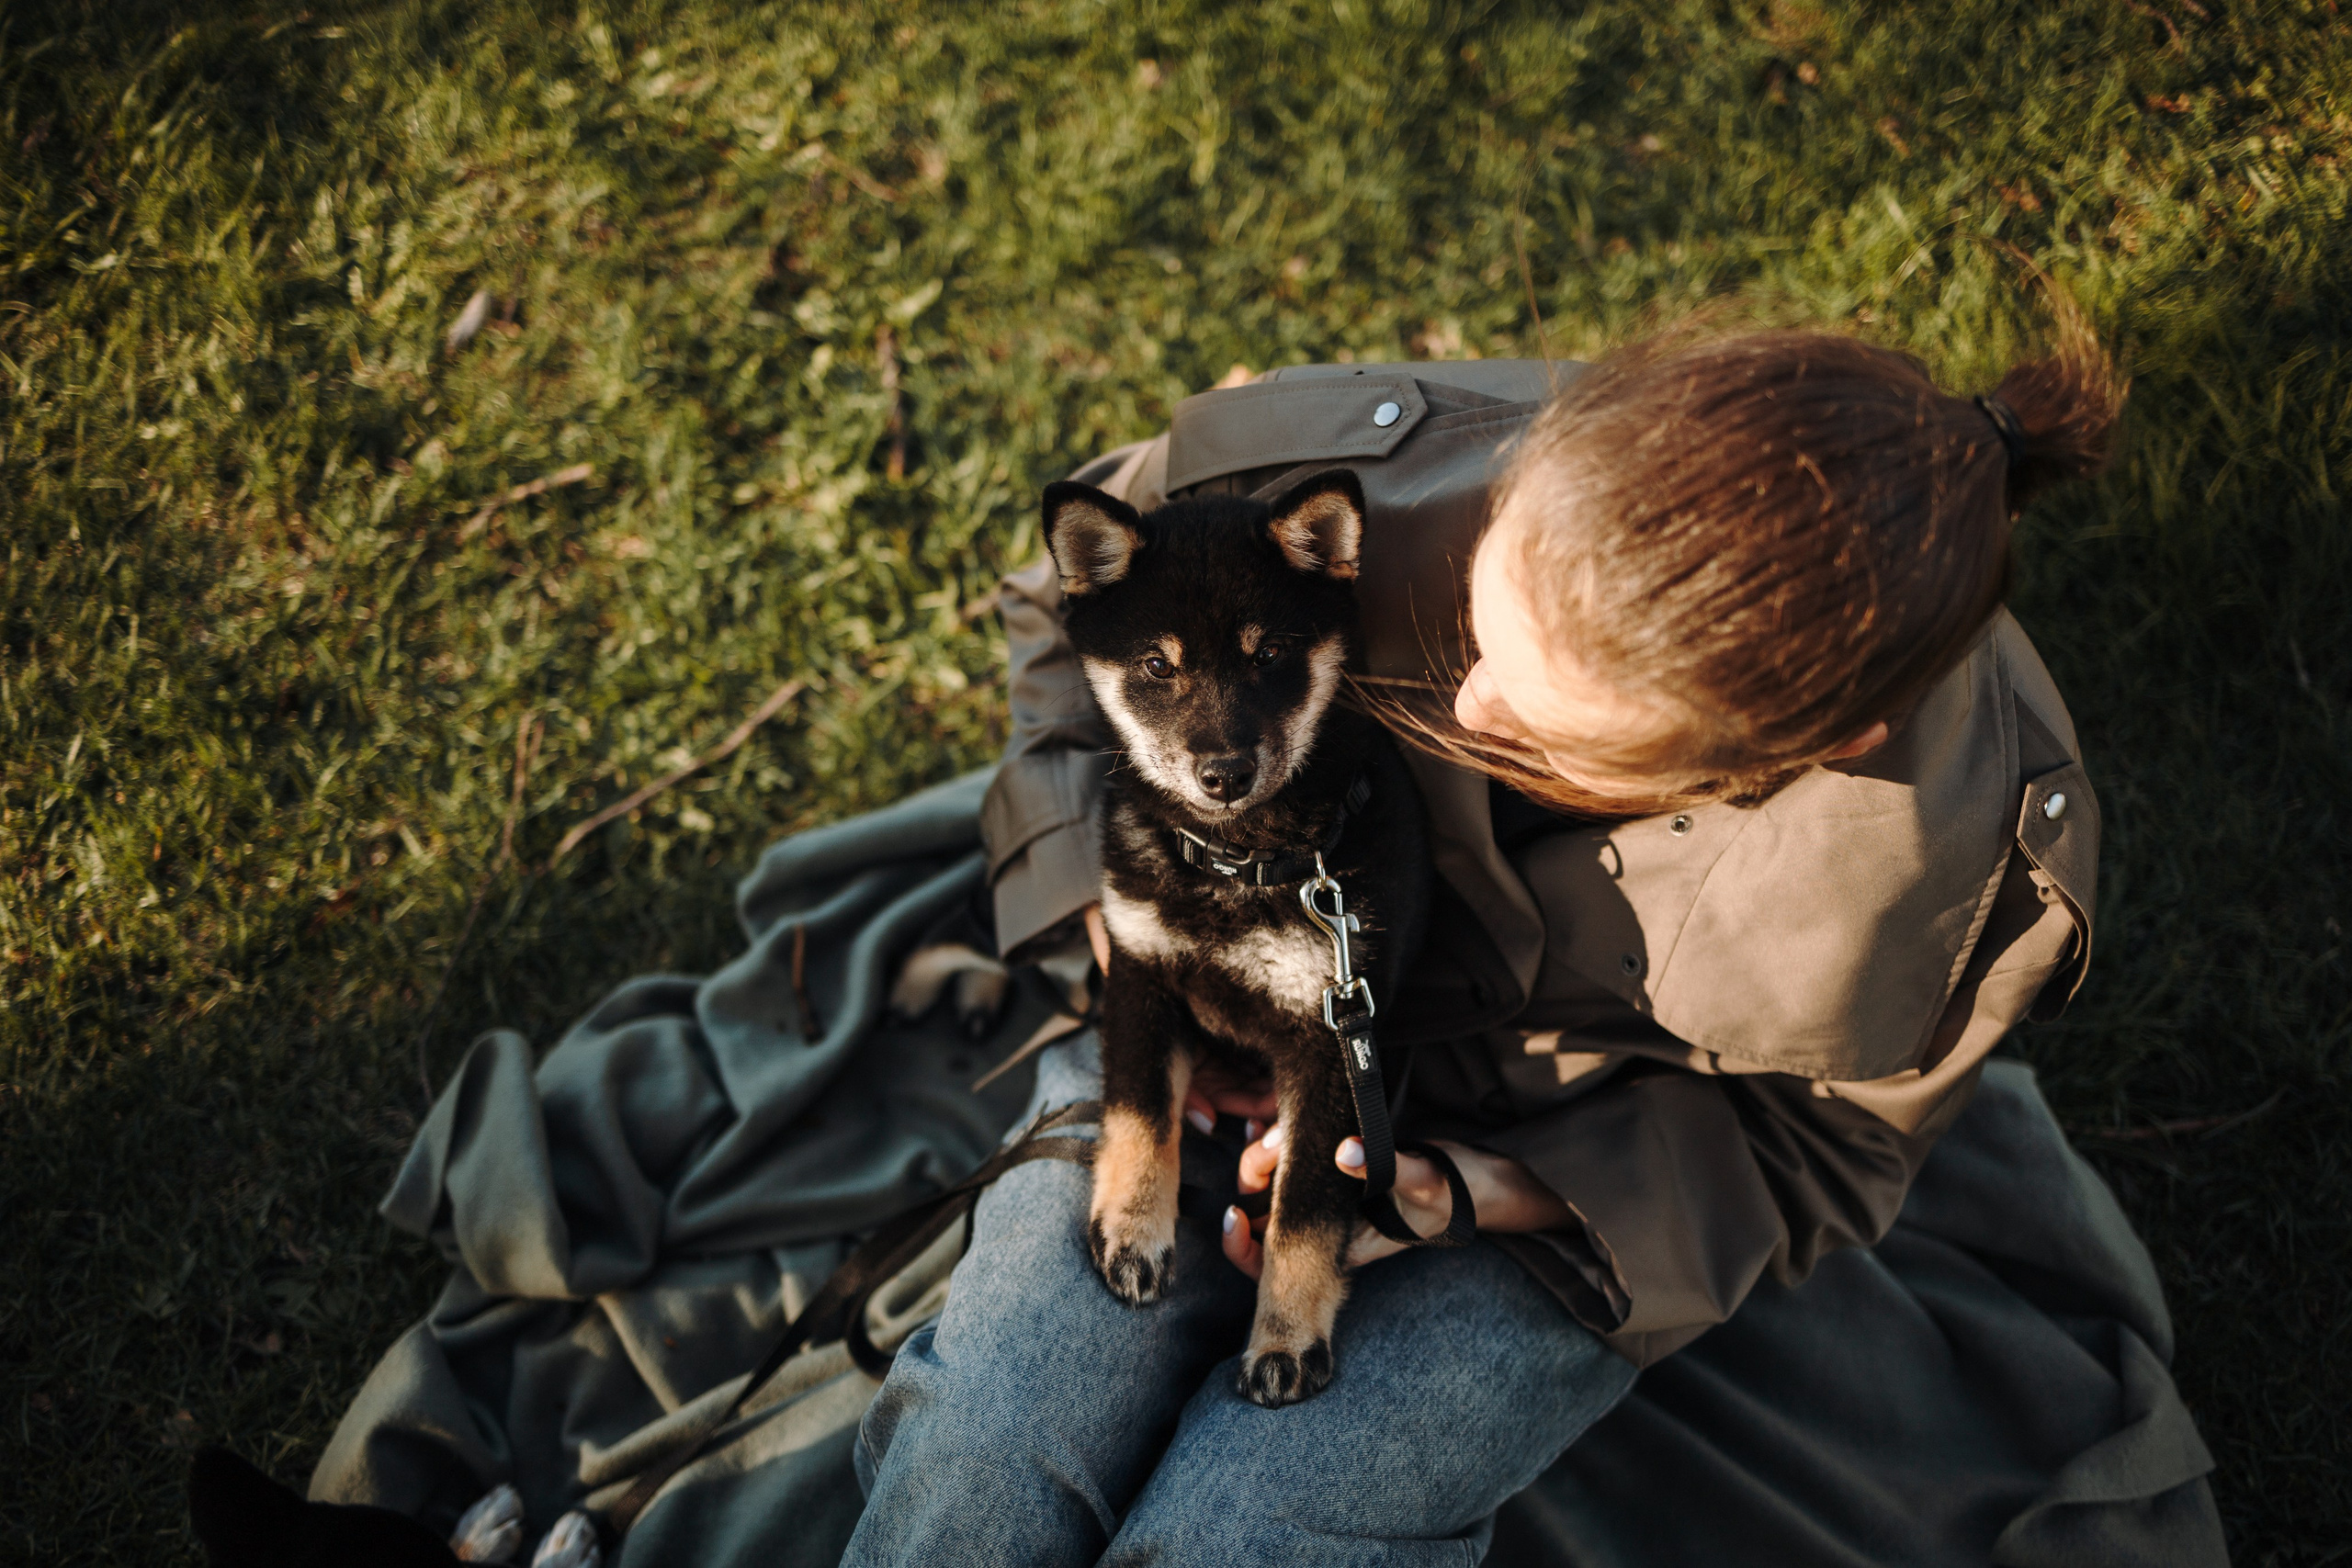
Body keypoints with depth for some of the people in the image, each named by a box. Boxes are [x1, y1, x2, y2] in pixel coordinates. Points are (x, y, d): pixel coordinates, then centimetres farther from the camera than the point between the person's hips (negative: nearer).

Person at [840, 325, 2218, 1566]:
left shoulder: (1968, 852, -32)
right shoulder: (1352, 470, -31)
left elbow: (1813, 1154, -10)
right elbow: (1070, 597, -6)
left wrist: (1477, 1196, -25)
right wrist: (1116, 906, -19)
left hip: (1583, 1187, -1)